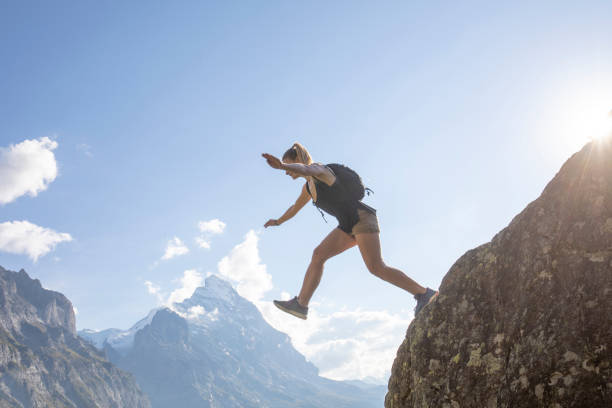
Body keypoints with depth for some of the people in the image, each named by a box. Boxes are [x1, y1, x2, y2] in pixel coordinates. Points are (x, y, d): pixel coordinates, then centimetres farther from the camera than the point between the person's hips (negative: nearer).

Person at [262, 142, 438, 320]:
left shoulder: (319, 169, -8)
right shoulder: (308, 187, 20)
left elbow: (304, 168, -34)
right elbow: (295, 207, 40)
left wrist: (281, 165, -53)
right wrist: (279, 221, 54)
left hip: (362, 217, -9)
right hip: (348, 226, 9)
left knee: (376, 267, -18)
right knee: (318, 255, -2)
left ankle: (424, 293, -10)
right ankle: (300, 304, -4)